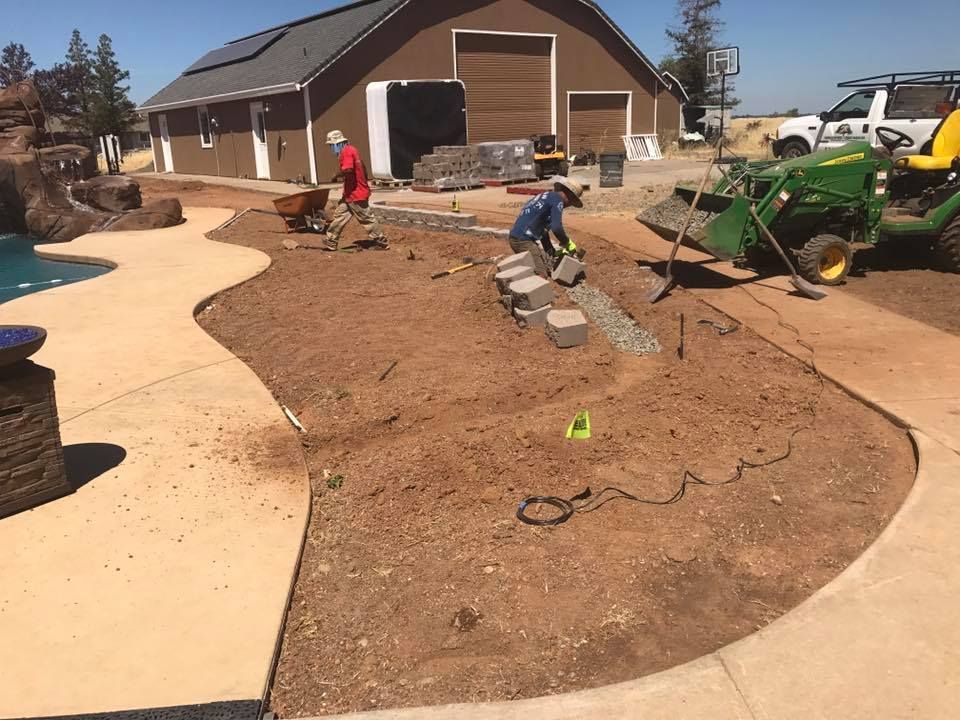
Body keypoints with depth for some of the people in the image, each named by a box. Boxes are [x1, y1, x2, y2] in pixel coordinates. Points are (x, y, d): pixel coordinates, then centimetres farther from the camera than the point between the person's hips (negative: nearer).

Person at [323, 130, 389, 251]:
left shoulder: (346, 151, -16)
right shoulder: (351, 150, 14)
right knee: (339, 215, 11)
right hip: (350, 193, 10)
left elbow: (347, 169, -32)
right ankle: (331, 243, 15)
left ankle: (382, 243, 9)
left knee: (366, 219, -1)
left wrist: (337, 177, -15)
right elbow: (363, 169, 19)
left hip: (355, 194, -10)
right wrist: (364, 184, 23)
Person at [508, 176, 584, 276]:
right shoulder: (557, 199, -5)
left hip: (516, 238, 10)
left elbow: (543, 231, 27)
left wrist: (554, 254, 26)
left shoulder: (545, 196, 24)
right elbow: (556, 228, -17)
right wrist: (568, 244, 0)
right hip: (524, 240, -10)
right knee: (541, 275, -12)